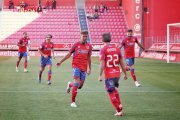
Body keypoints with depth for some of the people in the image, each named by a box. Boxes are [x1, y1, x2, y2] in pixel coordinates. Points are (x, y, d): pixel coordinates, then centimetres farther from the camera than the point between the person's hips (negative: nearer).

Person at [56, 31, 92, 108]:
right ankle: (73, 101, -6)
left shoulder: (89, 46, 6)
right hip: (76, 66, -4)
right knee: (77, 83, -16)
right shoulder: (76, 45, -2)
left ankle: (70, 85, 39)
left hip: (84, 68, 4)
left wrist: (89, 68, 17)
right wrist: (60, 62, 0)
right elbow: (69, 54, 4)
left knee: (80, 86, 4)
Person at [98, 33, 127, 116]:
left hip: (108, 75, -5)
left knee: (112, 93, 4)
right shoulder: (116, 48, 6)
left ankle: (119, 111, 4)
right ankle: (119, 105, 23)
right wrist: (125, 74, 18)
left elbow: (102, 64, -14)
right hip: (117, 74, 5)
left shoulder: (103, 50, -7)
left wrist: (100, 75, -11)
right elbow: (122, 63, 9)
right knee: (114, 90, 28)